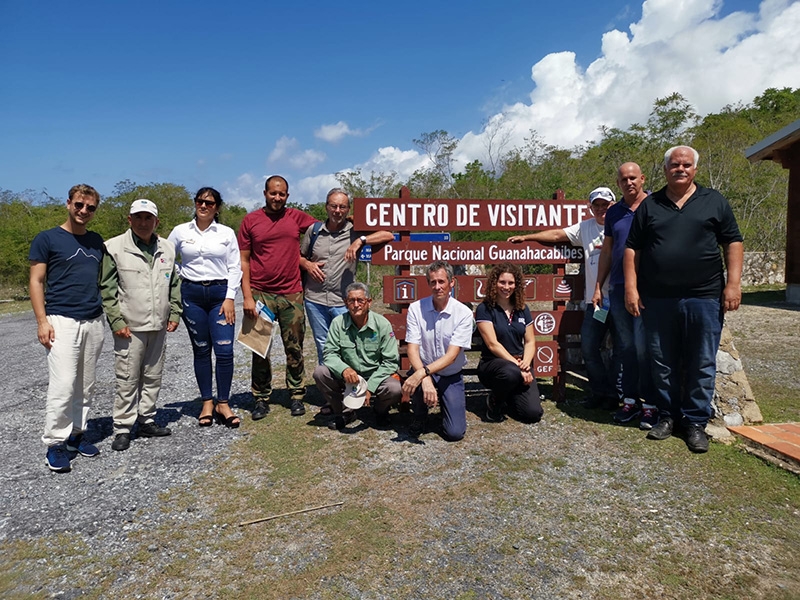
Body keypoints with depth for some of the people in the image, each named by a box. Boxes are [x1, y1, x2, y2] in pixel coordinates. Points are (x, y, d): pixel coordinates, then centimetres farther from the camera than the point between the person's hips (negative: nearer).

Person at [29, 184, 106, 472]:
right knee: (63, 384, -9)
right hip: (62, 321, -5)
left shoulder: (96, 241, 13)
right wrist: (42, 321, -10)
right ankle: (54, 443, 4)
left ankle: (76, 434, 21)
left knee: (85, 385, 9)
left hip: (94, 321, 5)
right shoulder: (47, 239, -1)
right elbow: (36, 281, -2)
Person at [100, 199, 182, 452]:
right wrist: (116, 321, -10)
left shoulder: (167, 248, 8)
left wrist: (174, 314, 9)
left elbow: (174, 285, 16)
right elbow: (107, 289, -5)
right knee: (127, 380, 1)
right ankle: (123, 428, 13)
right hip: (129, 327, -5)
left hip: (159, 326, 5)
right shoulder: (115, 248, -6)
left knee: (153, 377, 13)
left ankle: (147, 420, 26)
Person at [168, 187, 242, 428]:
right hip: (191, 294, 1)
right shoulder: (180, 231, 6)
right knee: (201, 350, 7)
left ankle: (223, 404, 6)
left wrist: (230, 298, -6)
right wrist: (180, 277, 1)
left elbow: (234, 268, 1)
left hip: (220, 293, -1)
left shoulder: (227, 233, 3)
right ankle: (207, 403, 19)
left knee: (224, 350, -8)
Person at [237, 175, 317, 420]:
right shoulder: (251, 220, 3)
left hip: (291, 294, 1)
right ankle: (261, 399, 17)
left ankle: (297, 396, 19)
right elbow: (243, 261, 2)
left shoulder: (297, 217, 6)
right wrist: (247, 296, -5)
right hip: (260, 294, 0)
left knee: (294, 349, 6)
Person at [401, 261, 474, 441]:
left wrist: (423, 372, -36)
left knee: (455, 433, -10)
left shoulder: (464, 313, -15)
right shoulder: (416, 309, -11)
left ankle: (444, 402, 25)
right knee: (415, 384, -35)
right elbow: (412, 349, -16)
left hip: (451, 375, 0)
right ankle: (420, 416, 1)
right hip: (423, 372, 1)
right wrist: (425, 379, -34)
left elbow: (452, 355, -21)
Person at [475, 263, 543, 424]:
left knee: (533, 413, -15)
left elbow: (530, 342, 8)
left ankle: (509, 397, 21)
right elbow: (493, 344, -14)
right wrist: (516, 364, -20)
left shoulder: (522, 309, 9)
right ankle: (494, 402, -6)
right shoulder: (485, 309, -7)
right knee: (511, 373, -41)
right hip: (492, 364, -4)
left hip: (520, 365, 5)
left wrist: (525, 363, -12)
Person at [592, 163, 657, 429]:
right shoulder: (613, 212, 13)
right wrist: (598, 287, 11)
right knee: (626, 348, 8)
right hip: (617, 288, 4)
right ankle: (630, 400, 18)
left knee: (644, 348, -5)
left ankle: (651, 404, 6)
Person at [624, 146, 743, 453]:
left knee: (702, 364, 4)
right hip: (657, 300, 1)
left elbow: (733, 243, 7)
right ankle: (667, 415, 22)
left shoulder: (714, 201, 8)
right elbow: (632, 248, 7)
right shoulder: (649, 205, 10)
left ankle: (695, 422, 16)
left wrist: (733, 283, -4)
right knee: (662, 363, 8)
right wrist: (631, 288, 0)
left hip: (704, 298, -1)